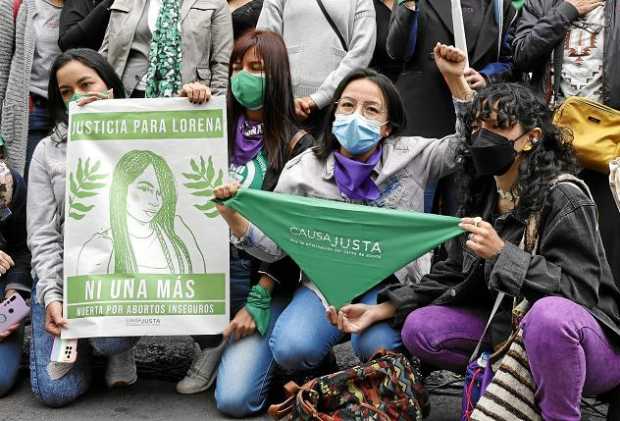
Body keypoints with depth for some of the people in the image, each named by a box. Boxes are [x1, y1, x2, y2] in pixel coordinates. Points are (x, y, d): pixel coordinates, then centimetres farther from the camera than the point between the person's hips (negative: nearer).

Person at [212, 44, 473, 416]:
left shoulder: (411, 156, -1)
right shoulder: (303, 170, -2)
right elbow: (274, 246, -2)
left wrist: (457, 79, -12)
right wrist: (236, 221, -22)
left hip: (392, 284, 0)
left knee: (376, 347, -31)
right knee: (293, 349, -27)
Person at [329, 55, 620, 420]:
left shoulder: (562, 197, -19)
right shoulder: (482, 196, 4)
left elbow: (579, 289, -24)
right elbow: (453, 275, 7)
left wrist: (502, 254, -31)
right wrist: (383, 309, -4)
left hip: (588, 337, -7)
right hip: (510, 325, 7)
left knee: (550, 313, -41)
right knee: (419, 328, -5)